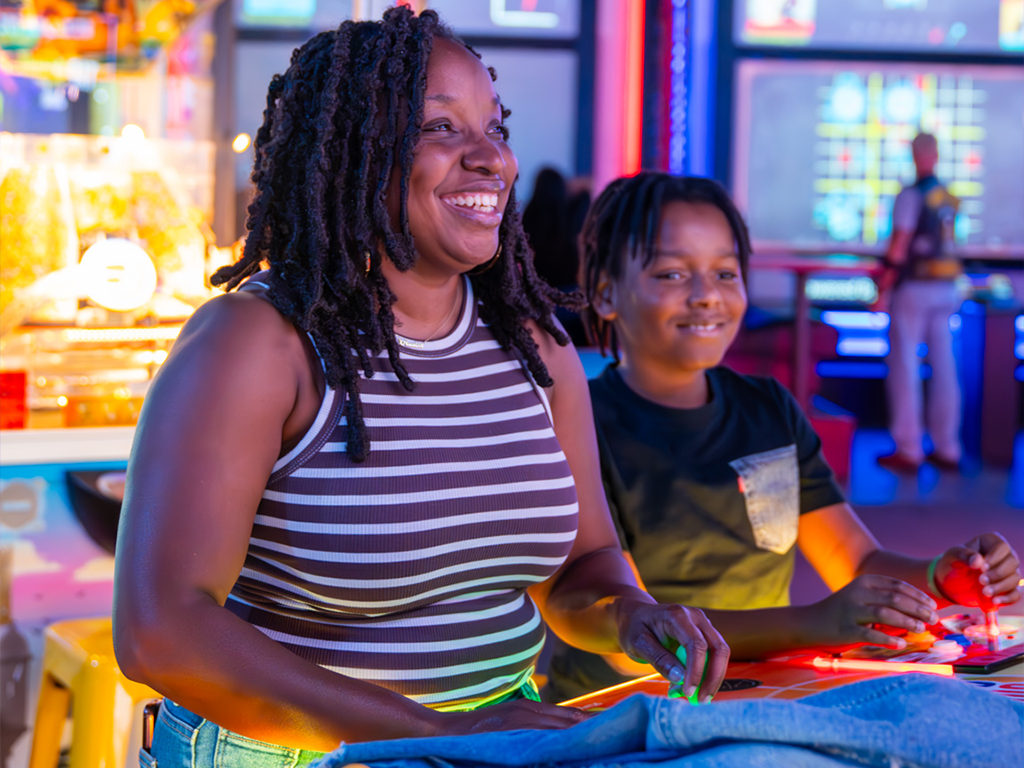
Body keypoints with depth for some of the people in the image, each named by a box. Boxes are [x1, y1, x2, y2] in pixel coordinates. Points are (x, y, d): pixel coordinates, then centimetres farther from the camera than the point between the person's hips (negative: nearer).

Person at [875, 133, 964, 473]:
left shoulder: (911, 195, -10)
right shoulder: (949, 198, 9)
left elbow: (898, 245, -14)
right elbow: (946, 243, 13)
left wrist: (883, 291, -11)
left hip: (914, 288, -6)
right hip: (947, 289, 6)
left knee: (904, 368, -1)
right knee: (943, 368, 8)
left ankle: (908, 450, -1)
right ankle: (947, 448, 12)